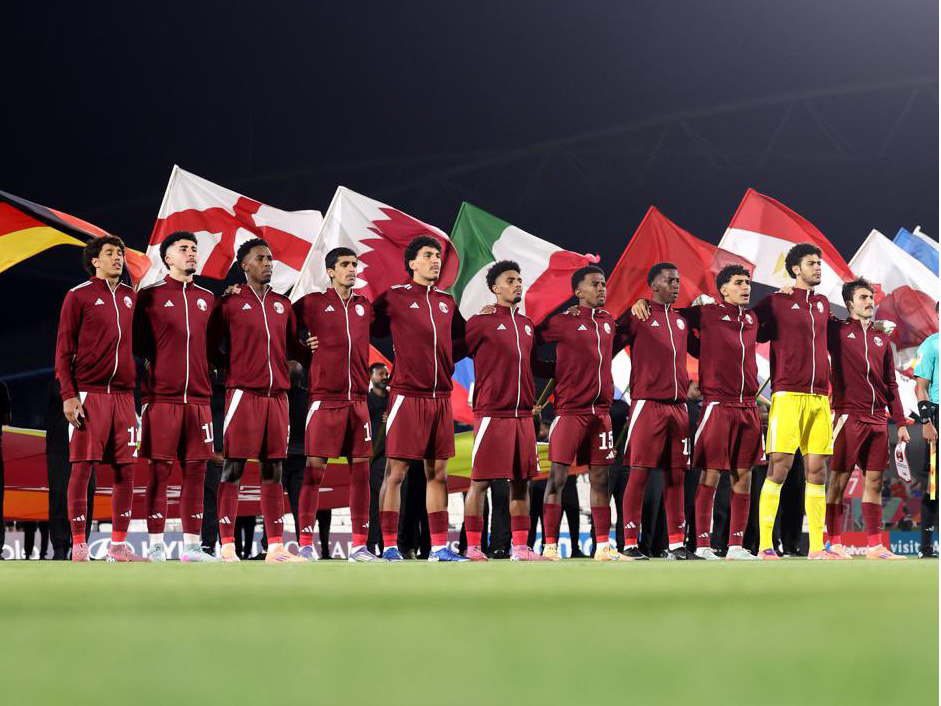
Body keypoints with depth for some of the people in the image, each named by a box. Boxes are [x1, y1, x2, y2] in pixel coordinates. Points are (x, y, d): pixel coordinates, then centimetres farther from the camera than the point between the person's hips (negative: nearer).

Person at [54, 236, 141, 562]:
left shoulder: (130, 297, 15)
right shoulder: (78, 296, 0)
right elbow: (64, 350, -2)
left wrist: (139, 388, 15)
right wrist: (69, 395, -11)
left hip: (123, 396, 5)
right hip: (89, 394, -5)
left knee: (126, 470, 3)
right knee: (82, 468, -5)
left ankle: (119, 546, 11)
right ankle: (79, 547, -2)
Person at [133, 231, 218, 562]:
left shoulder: (207, 298, 15)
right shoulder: (150, 295, 3)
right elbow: (137, 344, 4)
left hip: (199, 398, 4)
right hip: (161, 396, -4)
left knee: (196, 470, 3)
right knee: (160, 470, -3)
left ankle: (192, 545, 7)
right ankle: (156, 546, 1)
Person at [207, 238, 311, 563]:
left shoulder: (283, 304, 16)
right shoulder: (230, 302, 1)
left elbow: (292, 346, 23)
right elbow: (211, 346, 4)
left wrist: (315, 356, 7)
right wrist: (230, 369, -3)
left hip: (277, 394, 5)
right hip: (243, 393, -5)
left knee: (273, 470, 6)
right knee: (233, 467, -5)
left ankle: (275, 547, 7)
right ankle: (227, 546, -3)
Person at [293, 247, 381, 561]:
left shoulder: (365, 306, 13)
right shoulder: (312, 303, 1)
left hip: (358, 399, 4)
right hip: (324, 398, -4)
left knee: (361, 470, 2)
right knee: (314, 469, -6)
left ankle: (359, 546, 7)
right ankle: (306, 544, -1)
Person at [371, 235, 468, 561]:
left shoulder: (447, 301, 15)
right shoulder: (395, 296, -1)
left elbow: (460, 339, 27)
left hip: (441, 396, 6)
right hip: (408, 396, -6)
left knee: (438, 473, 8)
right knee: (396, 471, -4)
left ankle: (439, 547, 12)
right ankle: (389, 546, -1)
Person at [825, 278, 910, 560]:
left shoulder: (882, 339, 17)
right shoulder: (837, 331, 3)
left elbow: (890, 384, 19)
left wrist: (901, 422, 16)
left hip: (878, 419, 5)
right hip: (848, 417, -5)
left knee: (874, 481, 6)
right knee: (839, 479, -5)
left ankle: (875, 546, 9)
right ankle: (834, 544, -2)